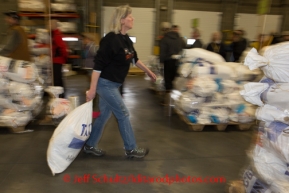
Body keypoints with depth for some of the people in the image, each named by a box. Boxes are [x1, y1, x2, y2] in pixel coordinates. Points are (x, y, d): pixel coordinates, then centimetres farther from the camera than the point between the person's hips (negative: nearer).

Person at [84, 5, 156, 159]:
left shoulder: (126, 39, 7)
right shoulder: (111, 39, -20)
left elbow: (134, 59, 21)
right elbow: (98, 65, -22)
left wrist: (148, 72, 28)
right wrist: (92, 90, -23)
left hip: (112, 84, 9)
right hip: (105, 84, -9)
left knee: (104, 115, 15)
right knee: (123, 115, 0)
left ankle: (90, 146, 32)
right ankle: (131, 149, 17)